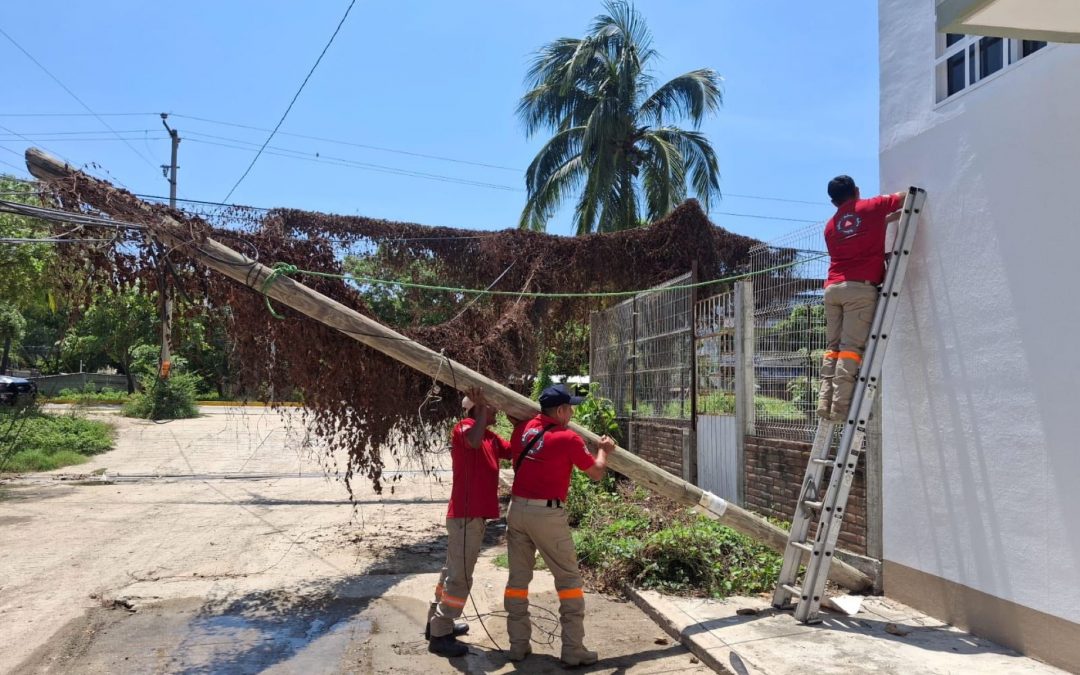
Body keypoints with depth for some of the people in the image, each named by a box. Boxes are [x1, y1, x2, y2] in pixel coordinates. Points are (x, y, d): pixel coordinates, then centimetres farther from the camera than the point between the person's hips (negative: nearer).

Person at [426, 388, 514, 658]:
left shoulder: (492, 438, 15)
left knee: (454, 572, 19)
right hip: (466, 516, -10)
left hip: (475, 515, 10)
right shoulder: (464, 426, -13)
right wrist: (481, 408, -29)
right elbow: (474, 441, -36)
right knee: (460, 577, -4)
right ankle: (439, 635, 5)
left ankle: (436, 622, 32)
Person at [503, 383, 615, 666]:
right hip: (547, 515, -6)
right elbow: (597, 473, 1)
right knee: (569, 579, 6)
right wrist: (603, 450, 21)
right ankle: (573, 649, 7)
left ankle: (518, 644, 19)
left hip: (517, 509, 6)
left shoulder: (522, 430, 7)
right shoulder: (569, 439, -10)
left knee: (518, 579, 13)